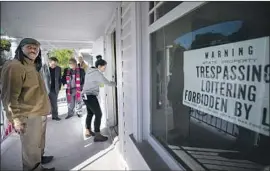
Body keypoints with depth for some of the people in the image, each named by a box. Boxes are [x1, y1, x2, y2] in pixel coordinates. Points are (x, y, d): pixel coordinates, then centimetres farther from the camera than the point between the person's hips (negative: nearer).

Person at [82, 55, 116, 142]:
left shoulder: (90, 71, 11)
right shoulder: (97, 73, -17)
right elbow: (107, 82, -15)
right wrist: (115, 83, -1)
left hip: (86, 95, 10)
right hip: (90, 96, -10)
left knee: (90, 113, 19)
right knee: (98, 114, -5)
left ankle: (88, 131, 31)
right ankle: (97, 135, -1)